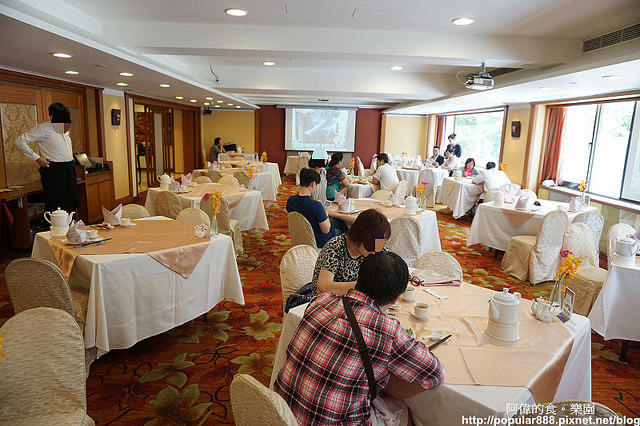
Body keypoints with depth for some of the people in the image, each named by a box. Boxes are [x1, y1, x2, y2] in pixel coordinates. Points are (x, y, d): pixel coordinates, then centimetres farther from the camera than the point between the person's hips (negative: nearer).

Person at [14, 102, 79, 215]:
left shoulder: (65, 129, 13)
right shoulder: (43, 129, -9)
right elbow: (19, 141, -11)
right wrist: (37, 158, -13)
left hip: (70, 169, 7)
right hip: (54, 171, -7)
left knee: (70, 204, 9)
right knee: (55, 206, -7)